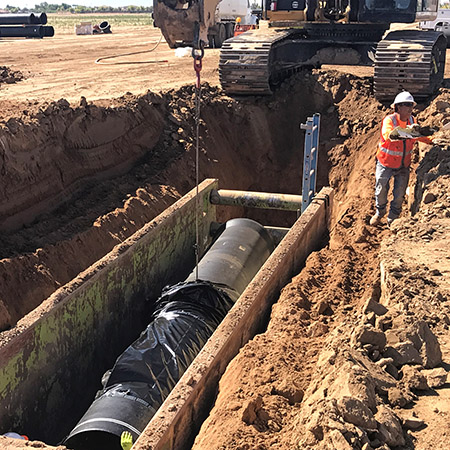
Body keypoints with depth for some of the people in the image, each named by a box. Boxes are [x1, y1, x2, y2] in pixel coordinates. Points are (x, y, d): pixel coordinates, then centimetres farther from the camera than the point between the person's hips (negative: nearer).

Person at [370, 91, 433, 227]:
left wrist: (432, 140, 1)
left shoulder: (411, 120, -3)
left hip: (403, 165, 4)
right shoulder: (389, 120, -21)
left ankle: (392, 218, 30)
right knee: (381, 190, 12)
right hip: (386, 163, -4)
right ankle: (379, 212, 40)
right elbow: (388, 135, -43)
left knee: (399, 194, 10)